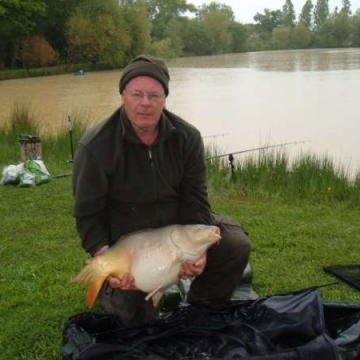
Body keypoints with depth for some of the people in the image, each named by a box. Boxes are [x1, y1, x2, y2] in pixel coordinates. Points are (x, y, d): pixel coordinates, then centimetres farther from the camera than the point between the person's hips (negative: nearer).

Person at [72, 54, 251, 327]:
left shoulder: (187, 137, -12)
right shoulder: (96, 146, -21)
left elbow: (196, 200, -9)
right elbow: (87, 214, -16)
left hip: (177, 224, 4)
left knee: (236, 244, -13)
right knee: (138, 323, -6)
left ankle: (202, 311, 11)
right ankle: (107, 288, 28)